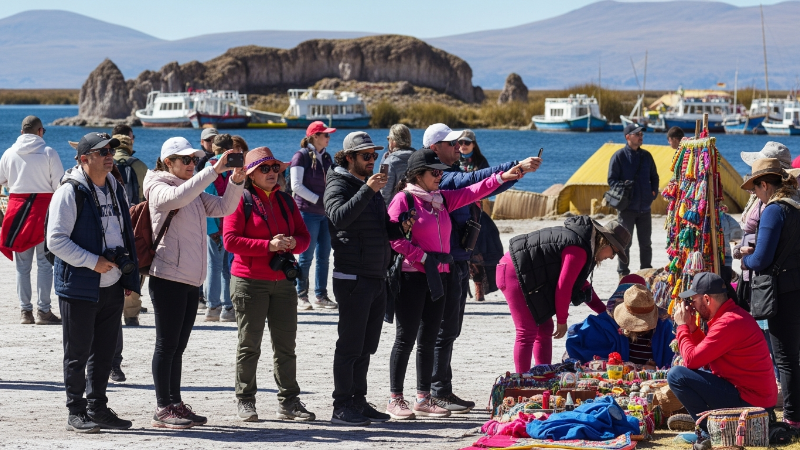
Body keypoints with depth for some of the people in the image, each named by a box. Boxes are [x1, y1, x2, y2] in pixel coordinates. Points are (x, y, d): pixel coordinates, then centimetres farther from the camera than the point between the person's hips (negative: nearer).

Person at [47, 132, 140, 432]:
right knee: (78, 353, 0)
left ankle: (98, 409, 21)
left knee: (104, 352, 12)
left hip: (112, 286, 7)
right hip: (80, 287, -7)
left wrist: (130, 278, 15)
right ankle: (76, 413, 8)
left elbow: (126, 234, 22)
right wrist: (93, 262, -19)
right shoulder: (70, 193, -11)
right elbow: (56, 241, -16)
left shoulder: (115, 190, 13)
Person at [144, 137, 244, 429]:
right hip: (168, 278, -8)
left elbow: (224, 207, 10)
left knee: (178, 347, 12)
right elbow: (180, 196, -28)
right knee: (167, 345, -6)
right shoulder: (159, 189, -7)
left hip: (192, 280, 8)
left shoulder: (196, 194, 18)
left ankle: (176, 405, 16)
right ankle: (163, 409, -4)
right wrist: (215, 170, -31)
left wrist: (236, 180, -7)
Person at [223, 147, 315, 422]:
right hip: (250, 282, -5)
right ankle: (245, 401, 8)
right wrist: (268, 246, -19)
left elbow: (304, 236, 15)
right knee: (249, 345, 0)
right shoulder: (242, 200, -3)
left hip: (283, 282, 5)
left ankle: (289, 402, 9)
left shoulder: (286, 201, 14)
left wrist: (293, 243, -9)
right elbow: (230, 239, -12)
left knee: (286, 345, 5)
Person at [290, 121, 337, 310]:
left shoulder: (326, 157, 14)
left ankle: (321, 296, 12)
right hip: (308, 212, -7)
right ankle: (301, 296, 5)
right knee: (306, 256, -3)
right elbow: (296, 185, -13)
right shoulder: (302, 156, -7)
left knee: (324, 256, 7)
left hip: (325, 213, 7)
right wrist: (318, 200, -15)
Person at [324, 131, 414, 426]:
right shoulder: (339, 185, -7)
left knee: (366, 346, 12)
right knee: (351, 346, -7)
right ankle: (342, 408, -4)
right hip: (352, 277, -8)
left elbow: (383, 231, 24)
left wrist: (401, 228, 2)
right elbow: (339, 218, -28)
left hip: (377, 277, 8)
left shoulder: (372, 187, 19)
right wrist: (367, 191, -34)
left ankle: (359, 402, 18)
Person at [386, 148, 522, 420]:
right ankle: (395, 399, 1)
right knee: (406, 338, -4)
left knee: (429, 339, 9)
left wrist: (503, 178, 3)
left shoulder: (442, 199, 16)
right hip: (412, 276, -7)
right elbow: (395, 238, -14)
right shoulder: (404, 199, -7)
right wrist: (423, 258, -17)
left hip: (439, 276, 8)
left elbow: (473, 192, 14)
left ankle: (423, 398, 15)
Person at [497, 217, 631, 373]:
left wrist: (604, 311, 21)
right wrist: (562, 320, -8)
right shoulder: (579, 249, -21)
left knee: (545, 328, 12)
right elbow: (563, 286, -19)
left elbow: (581, 284, 23)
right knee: (528, 332, -13)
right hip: (514, 271, -11)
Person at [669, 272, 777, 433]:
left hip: (750, 401, -10)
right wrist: (692, 327, 10)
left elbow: (691, 360, -19)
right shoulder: (734, 314, 12)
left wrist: (682, 326, -5)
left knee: (677, 375, -14)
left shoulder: (729, 323, -20)